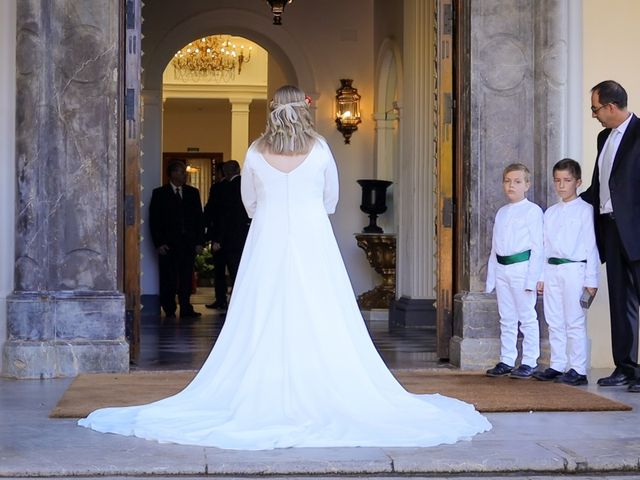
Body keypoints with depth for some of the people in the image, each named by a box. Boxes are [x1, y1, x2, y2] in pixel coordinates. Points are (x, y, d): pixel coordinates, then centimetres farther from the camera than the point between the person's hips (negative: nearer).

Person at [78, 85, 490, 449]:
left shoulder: (256, 153, 1)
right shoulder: (320, 149, -1)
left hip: (267, 242, 1)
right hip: (314, 242, -1)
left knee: (263, 324, 3)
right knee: (320, 323, 0)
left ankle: (263, 397, 3)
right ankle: (321, 396, -1)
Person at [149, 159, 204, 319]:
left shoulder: (193, 192, 12)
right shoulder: (159, 193, 4)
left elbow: (199, 218, 12)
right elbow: (154, 221, 1)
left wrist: (199, 241, 3)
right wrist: (159, 243, -7)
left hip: (188, 243, 2)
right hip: (168, 244, -2)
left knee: (186, 277, 0)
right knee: (168, 279, 0)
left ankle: (186, 309, 3)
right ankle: (169, 310, 8)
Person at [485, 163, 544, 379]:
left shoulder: (532, 211, -4)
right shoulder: (501, 212, 15)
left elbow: (537, 247, -8)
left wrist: (532, 278, -15)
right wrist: (491, 276, 12)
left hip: (522, 266, -7)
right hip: (502, 269, 7)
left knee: (527, 317, -2)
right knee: (506, 319, 11)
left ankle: (529, 362, 4)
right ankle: (506, 361, 17)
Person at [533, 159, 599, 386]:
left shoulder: (585, 210, -3)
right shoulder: (550, 212, 15)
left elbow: (591, 246, -6)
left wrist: (591, 279, -10)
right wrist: (541, 277, 12)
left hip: (574, 269, -6)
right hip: (552, 270, 6)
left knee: (575, 322, -5)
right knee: (554, 322, 9)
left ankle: (578, 370, -2)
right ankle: (557, 366, 15)